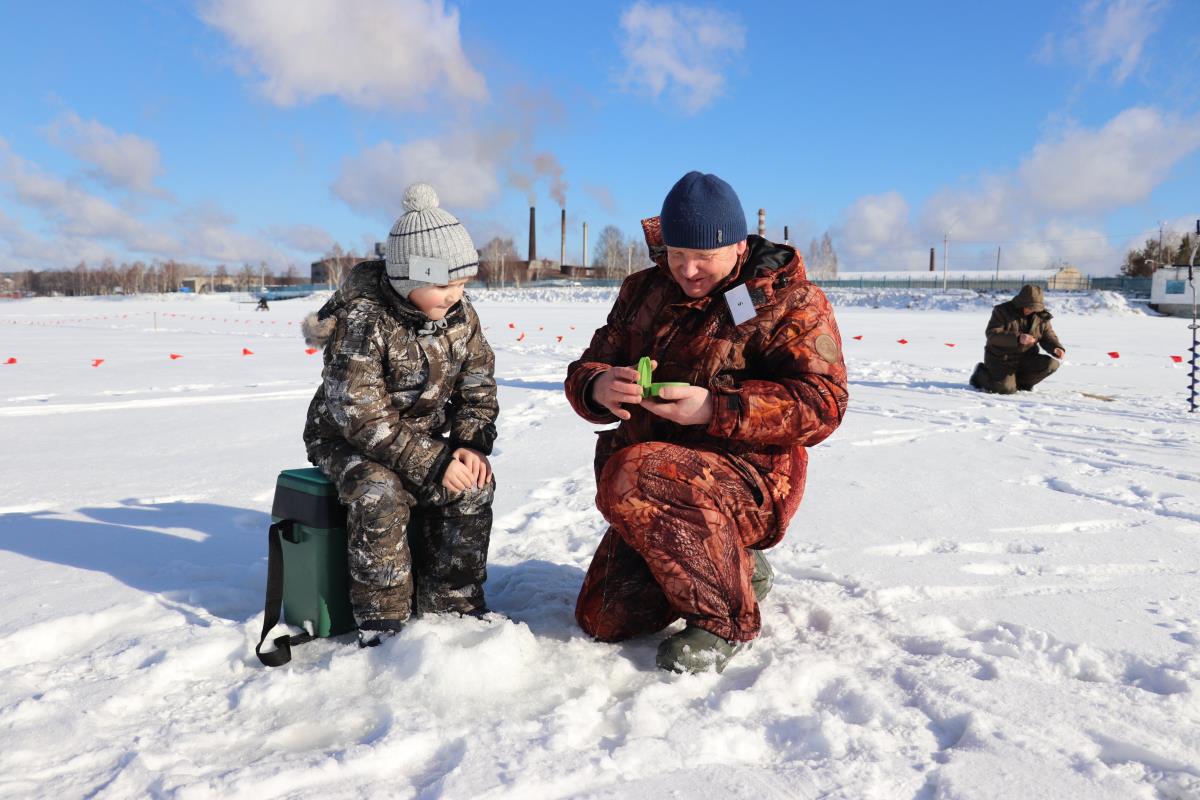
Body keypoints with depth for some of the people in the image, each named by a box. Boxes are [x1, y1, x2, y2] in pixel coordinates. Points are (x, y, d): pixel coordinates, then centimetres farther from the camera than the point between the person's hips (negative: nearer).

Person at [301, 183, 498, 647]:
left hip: (426, 437, 5)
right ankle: (381, 621, -17)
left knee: (475, 486, -20)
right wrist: (432, 463, -32)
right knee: (380, 493, -33)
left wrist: (469, 445, -19)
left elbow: (478, 389, 1)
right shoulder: (363, 319, -24)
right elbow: (362, 414, -28)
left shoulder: (460, 315, -6)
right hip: (349, 438, -4)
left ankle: (451, 607, -6)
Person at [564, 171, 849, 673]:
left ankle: (726, 618, -16)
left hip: (749, 478, -6)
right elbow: (585, 370, 7)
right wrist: (598, 388, -21)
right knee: (605, 619, 4)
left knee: (628, 477, -34)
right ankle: (737, 569, 23)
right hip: (657, 483, 7)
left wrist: (715, 409, -30)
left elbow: (822, 403, -16)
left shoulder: (790, 301, -6)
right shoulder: (644, 291, 9)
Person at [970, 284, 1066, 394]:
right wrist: (1018, 338, -36)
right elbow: (992, 335, -24)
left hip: (1025, 358, 5)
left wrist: (1056, 348, -20)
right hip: (1001, 359, -5)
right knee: (1007, 389, -25)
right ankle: (981, 373, 6)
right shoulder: (1003, 311, -14)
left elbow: (1048, 336, 4)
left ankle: (1021, 382, 7)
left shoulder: (1041, 316, 0)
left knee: (1051, 364, -18)